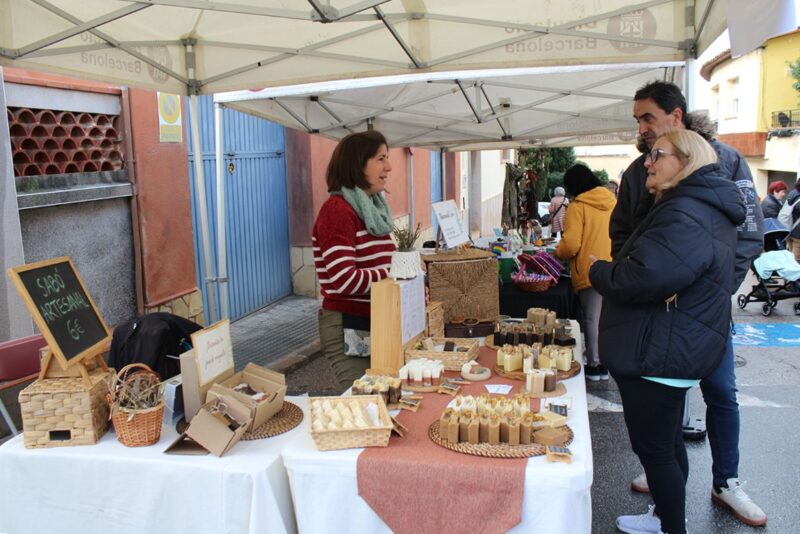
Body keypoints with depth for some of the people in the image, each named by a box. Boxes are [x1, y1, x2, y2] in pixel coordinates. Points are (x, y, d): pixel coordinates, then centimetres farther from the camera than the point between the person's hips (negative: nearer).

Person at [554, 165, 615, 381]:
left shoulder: (577, 207, -12)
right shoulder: (612, 201, 6)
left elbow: (570, 245, -17)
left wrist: (557, 253, 3)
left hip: (590, 272, -6)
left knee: (592, 319, 4)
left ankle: (594, 365, 12)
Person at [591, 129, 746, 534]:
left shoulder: (686, 215, -23)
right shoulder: (706, 208, 13)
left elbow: (640, 279, -33)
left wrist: (599, 271, -15)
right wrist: (612, 269, 1)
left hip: (658, 355, -11)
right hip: (675, 351, 11)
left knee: (654, 447, 3)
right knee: (667, 441, 23)